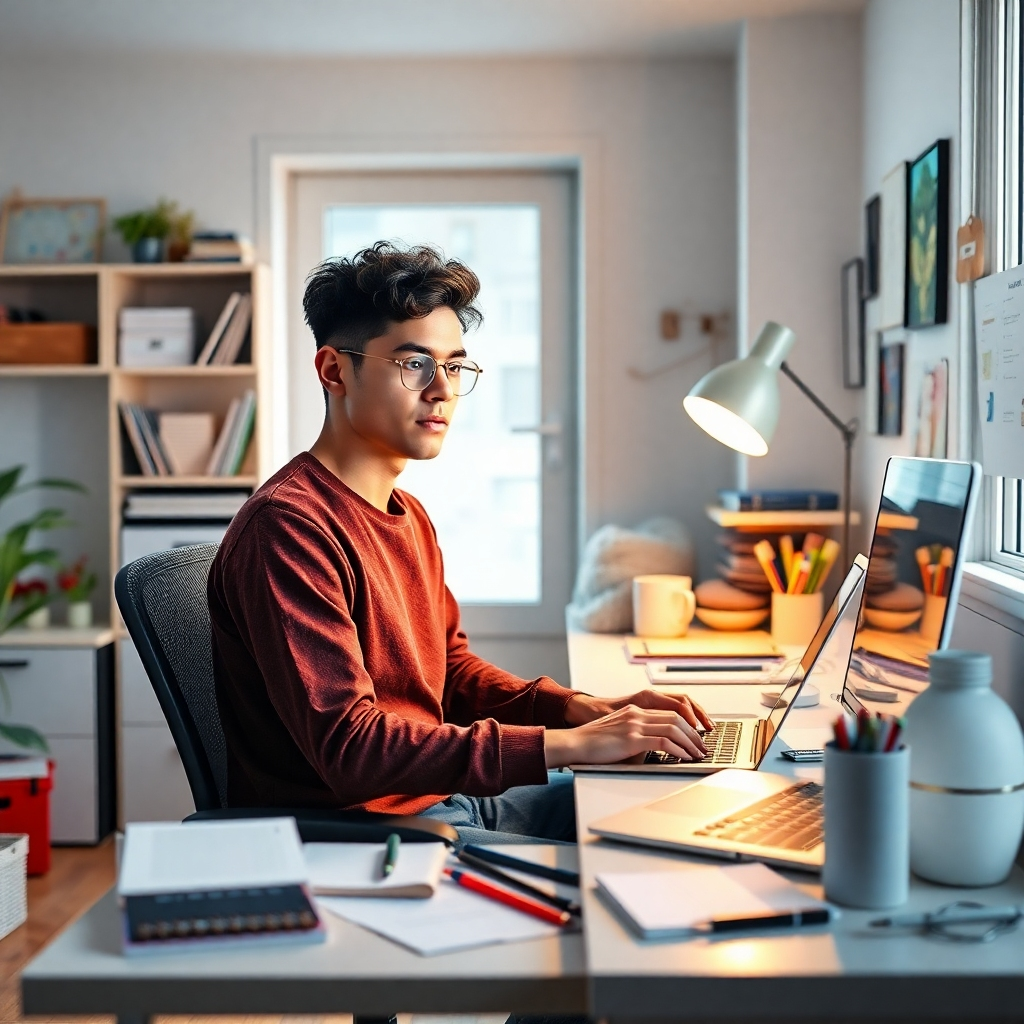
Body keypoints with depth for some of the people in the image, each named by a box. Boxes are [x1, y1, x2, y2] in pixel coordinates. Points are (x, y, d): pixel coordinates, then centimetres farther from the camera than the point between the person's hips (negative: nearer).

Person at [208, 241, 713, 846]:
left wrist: (583, 709, 1)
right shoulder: (288, 524, -20)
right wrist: (566, 745, -27)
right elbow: (348, 749, -26)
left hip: (437, 797, 10)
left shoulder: (409, 516, 13)